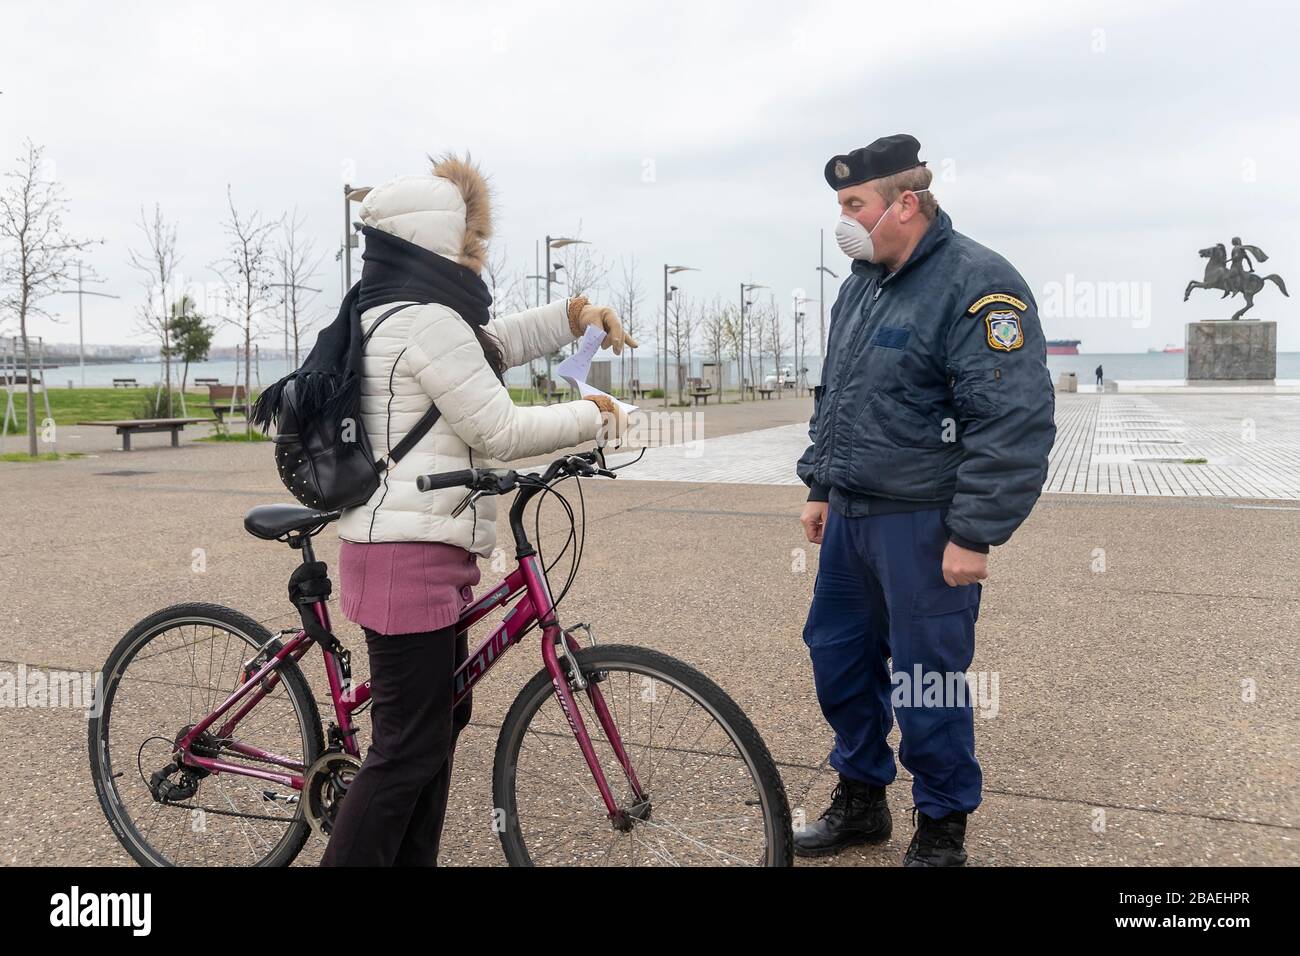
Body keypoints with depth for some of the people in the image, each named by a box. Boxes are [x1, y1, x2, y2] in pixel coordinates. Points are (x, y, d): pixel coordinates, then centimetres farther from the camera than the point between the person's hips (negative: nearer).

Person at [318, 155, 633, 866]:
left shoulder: (393, 313, 17)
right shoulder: (428, 321, -16)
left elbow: (495, 345, 28)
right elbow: (500, 430, -16)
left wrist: (576, 314, 16)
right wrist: (592, 416, -1)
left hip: (422, 553, 11)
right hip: (411, 558, -11)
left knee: (438, 723, 18)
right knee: (409, 750, -4)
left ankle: (413, 860, 29)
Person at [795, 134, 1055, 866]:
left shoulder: (977, 283, -15)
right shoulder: (862, 281, 11)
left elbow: (1016, 424, -20)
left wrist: (974, 534, -21)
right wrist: (821, 485, 19)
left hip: (923, 527, -8)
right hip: (851, 516, 8)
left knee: (929, 683, 3)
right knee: (839, 659, 16)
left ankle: (942, 831, 24)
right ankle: (860, 801, 35)